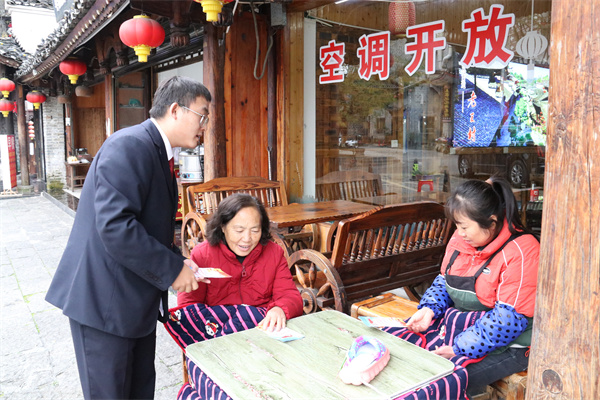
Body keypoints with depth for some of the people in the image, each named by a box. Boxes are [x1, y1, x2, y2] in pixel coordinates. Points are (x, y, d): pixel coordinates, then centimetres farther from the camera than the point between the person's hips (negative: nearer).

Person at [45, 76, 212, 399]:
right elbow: (115, 226, -29)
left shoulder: (158, 152, 11)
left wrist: (178, 263, 4)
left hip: (135, 297, 9)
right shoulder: (130, 146, -19)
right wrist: (172, 269, -21)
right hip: (104, 298, -9)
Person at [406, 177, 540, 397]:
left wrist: (460, 348, -22)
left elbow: (509, 319, -24)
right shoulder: (461, 238, 1)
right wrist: (429, 309, -8)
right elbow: (444, 281, 12)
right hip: (462, 327, 7)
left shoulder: (521, 252, -22)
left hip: (508, 344, -7)